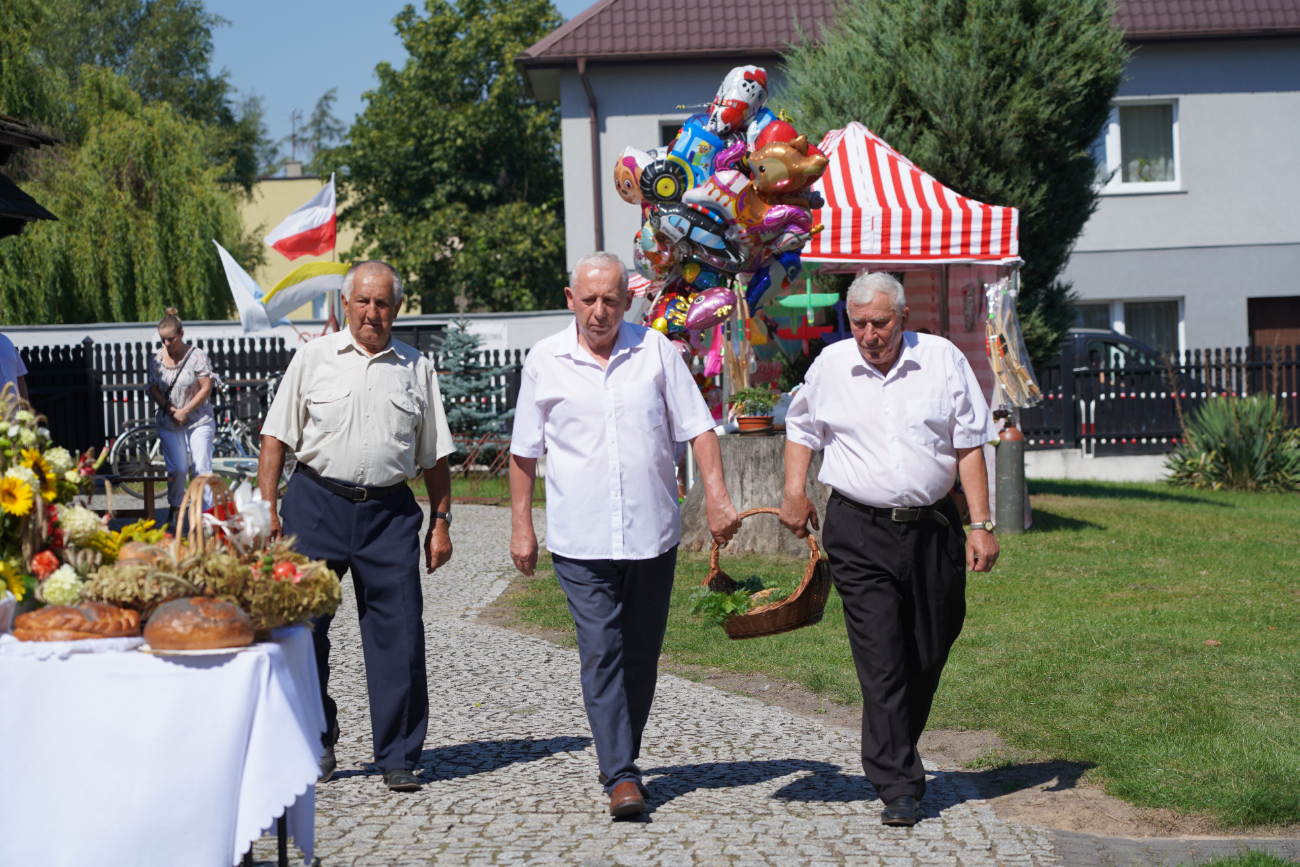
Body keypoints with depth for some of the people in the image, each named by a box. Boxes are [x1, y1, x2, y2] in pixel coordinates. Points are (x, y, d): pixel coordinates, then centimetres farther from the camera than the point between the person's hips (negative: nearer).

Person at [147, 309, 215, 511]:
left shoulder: (197, 355, -7)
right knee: (177, 469, -2)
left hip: (199, 421, -2)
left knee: (201, 468, -7)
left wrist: (186, 411, -11)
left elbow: (206, 388, -7)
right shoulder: (156, 358, 2)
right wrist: (171, 410, -8)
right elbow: (153, 389, 5)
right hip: (169, 423, 2)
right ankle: (174, 511, 16)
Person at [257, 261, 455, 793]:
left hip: (390, 512, 1)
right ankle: (316, 743, 22)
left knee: (398, 634, -2)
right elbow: (276, 438, 4)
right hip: (317, 504, 0)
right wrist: (267, 508, -4)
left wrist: (441, 521, 9)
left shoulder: (416, 368, 10)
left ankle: (398, 758, 9)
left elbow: (434, 455, 14)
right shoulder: (313, 358, 6)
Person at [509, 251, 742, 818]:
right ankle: (621, 776, -5)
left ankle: (619, 760, 25)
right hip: (580, 539, -1)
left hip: (652, 533, 2)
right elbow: (524, 452, 9)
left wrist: (715, 494, -5)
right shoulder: (545, 360, 3)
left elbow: (697, 427, 6)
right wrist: (521, 526, 8)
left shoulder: (655, 350, 3)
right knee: (601, 654, -8)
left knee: (640, 655, 9)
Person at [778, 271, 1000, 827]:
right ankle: (899, 787, -4)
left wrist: (981, 525, -2)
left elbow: (969, 446, 3)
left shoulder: (943, 360, 1)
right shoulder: (830, 365, 3)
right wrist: (794, 491, 7)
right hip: (859, 531, -1)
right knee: (881, 660, -8)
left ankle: (896, 752, 35)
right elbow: (802, 428, 20)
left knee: (929, 652, 12)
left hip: (933, 526, 1)